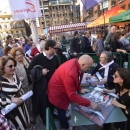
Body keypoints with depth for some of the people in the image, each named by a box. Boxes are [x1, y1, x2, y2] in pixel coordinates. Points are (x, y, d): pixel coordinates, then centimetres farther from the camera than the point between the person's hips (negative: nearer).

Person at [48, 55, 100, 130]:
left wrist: (79, 89, 2)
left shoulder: (77, 62, -16)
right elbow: (72, 96, -34)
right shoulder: (70, 73, -42)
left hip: (64, 90, 7)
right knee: (62, 112, 16)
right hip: (57, 93, -6)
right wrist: (89, 104, -30)